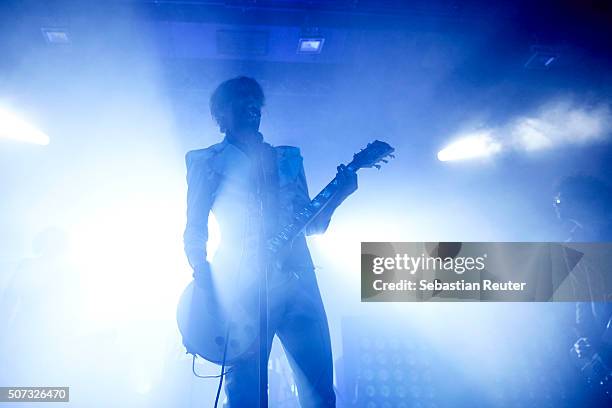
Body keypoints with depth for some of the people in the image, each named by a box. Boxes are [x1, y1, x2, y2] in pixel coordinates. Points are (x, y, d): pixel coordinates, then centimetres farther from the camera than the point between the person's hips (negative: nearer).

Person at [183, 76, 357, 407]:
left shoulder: (288, 158, 20)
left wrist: (338, 194, 0)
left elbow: (311, 224, 17)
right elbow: (194, 230, 3)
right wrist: (204, 276, -12)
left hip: (298, 281, 4)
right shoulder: (208, 162, 10)